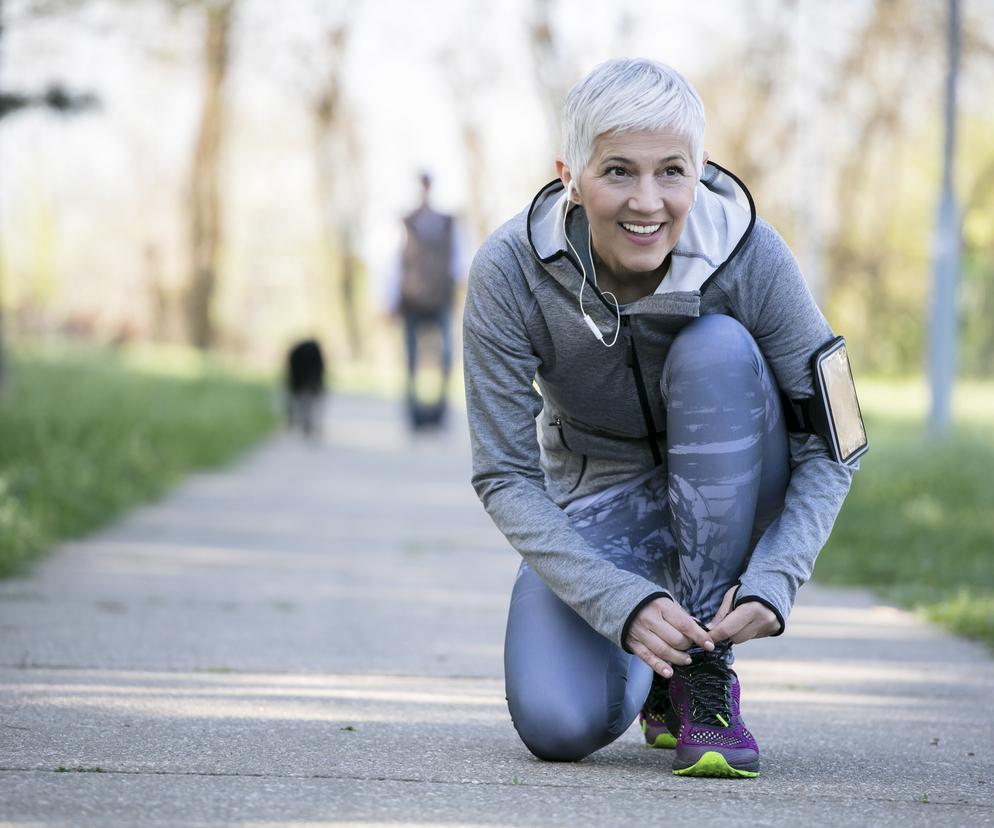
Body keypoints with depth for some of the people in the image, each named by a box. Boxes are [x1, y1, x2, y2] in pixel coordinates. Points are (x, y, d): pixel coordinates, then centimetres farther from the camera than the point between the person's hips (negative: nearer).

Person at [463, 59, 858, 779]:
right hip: (598, 498, 0)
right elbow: (504, 477, -20)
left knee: (715, 348, -32)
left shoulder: (749, 254, -25)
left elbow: (828, 447, -17)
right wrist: (622, 601, -33)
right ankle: (651, 665, 13)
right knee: (559, 725, -26)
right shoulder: (509, 272, -24)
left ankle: (706, 672, -22)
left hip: (731, 493, 0)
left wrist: (772, 581, -33)